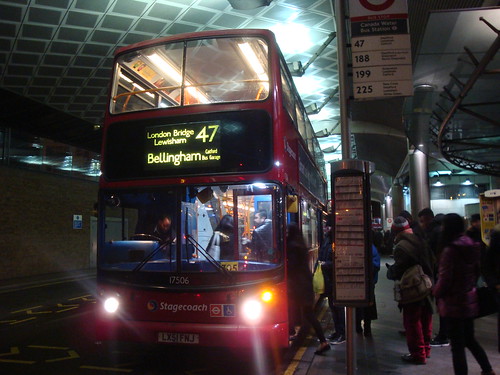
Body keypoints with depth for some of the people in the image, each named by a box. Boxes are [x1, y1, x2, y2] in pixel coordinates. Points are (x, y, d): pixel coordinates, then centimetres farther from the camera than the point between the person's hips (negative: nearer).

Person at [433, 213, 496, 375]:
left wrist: (436, 292, -2)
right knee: (470, 339, 23)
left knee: (457, 345, 3)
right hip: (470, 300, 8)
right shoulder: (472, 246, 3)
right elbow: (477, 271, 13)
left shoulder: (450, 249, -20)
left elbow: (445, 279, -19)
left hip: (453, 303, -8)